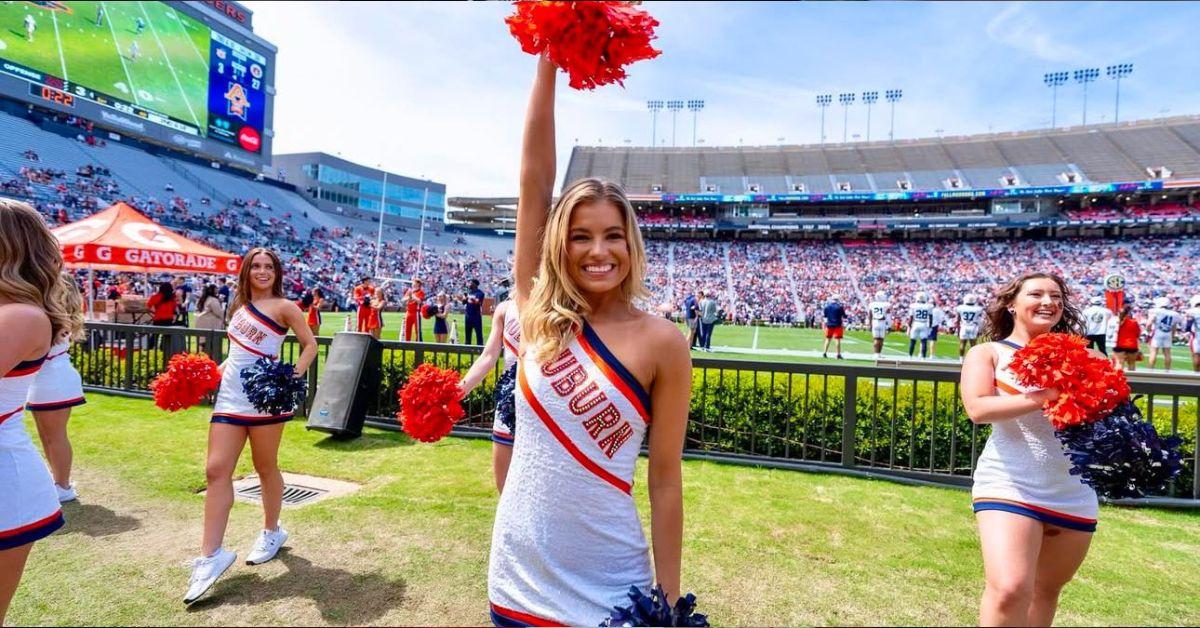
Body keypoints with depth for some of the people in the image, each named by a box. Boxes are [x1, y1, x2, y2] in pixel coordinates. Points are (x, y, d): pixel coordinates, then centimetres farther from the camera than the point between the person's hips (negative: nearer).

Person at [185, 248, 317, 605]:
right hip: (229, 396, 6)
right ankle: (211, 556, 4)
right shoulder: (240, 307, 16)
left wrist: (293, 377, -17)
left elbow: (310, 344, -5)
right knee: (216, 471, -1)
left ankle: (272, 532, 28)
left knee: (266, 468, 7)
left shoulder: (283, 306, -2)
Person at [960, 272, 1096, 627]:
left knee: (1046, 590, 19)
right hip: (1009, 487, -5)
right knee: (1010, 591, -19)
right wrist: (1047, 395, -21)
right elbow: (978, 409, -15)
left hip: (1074, 494, 5)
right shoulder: (989, 353, 0)